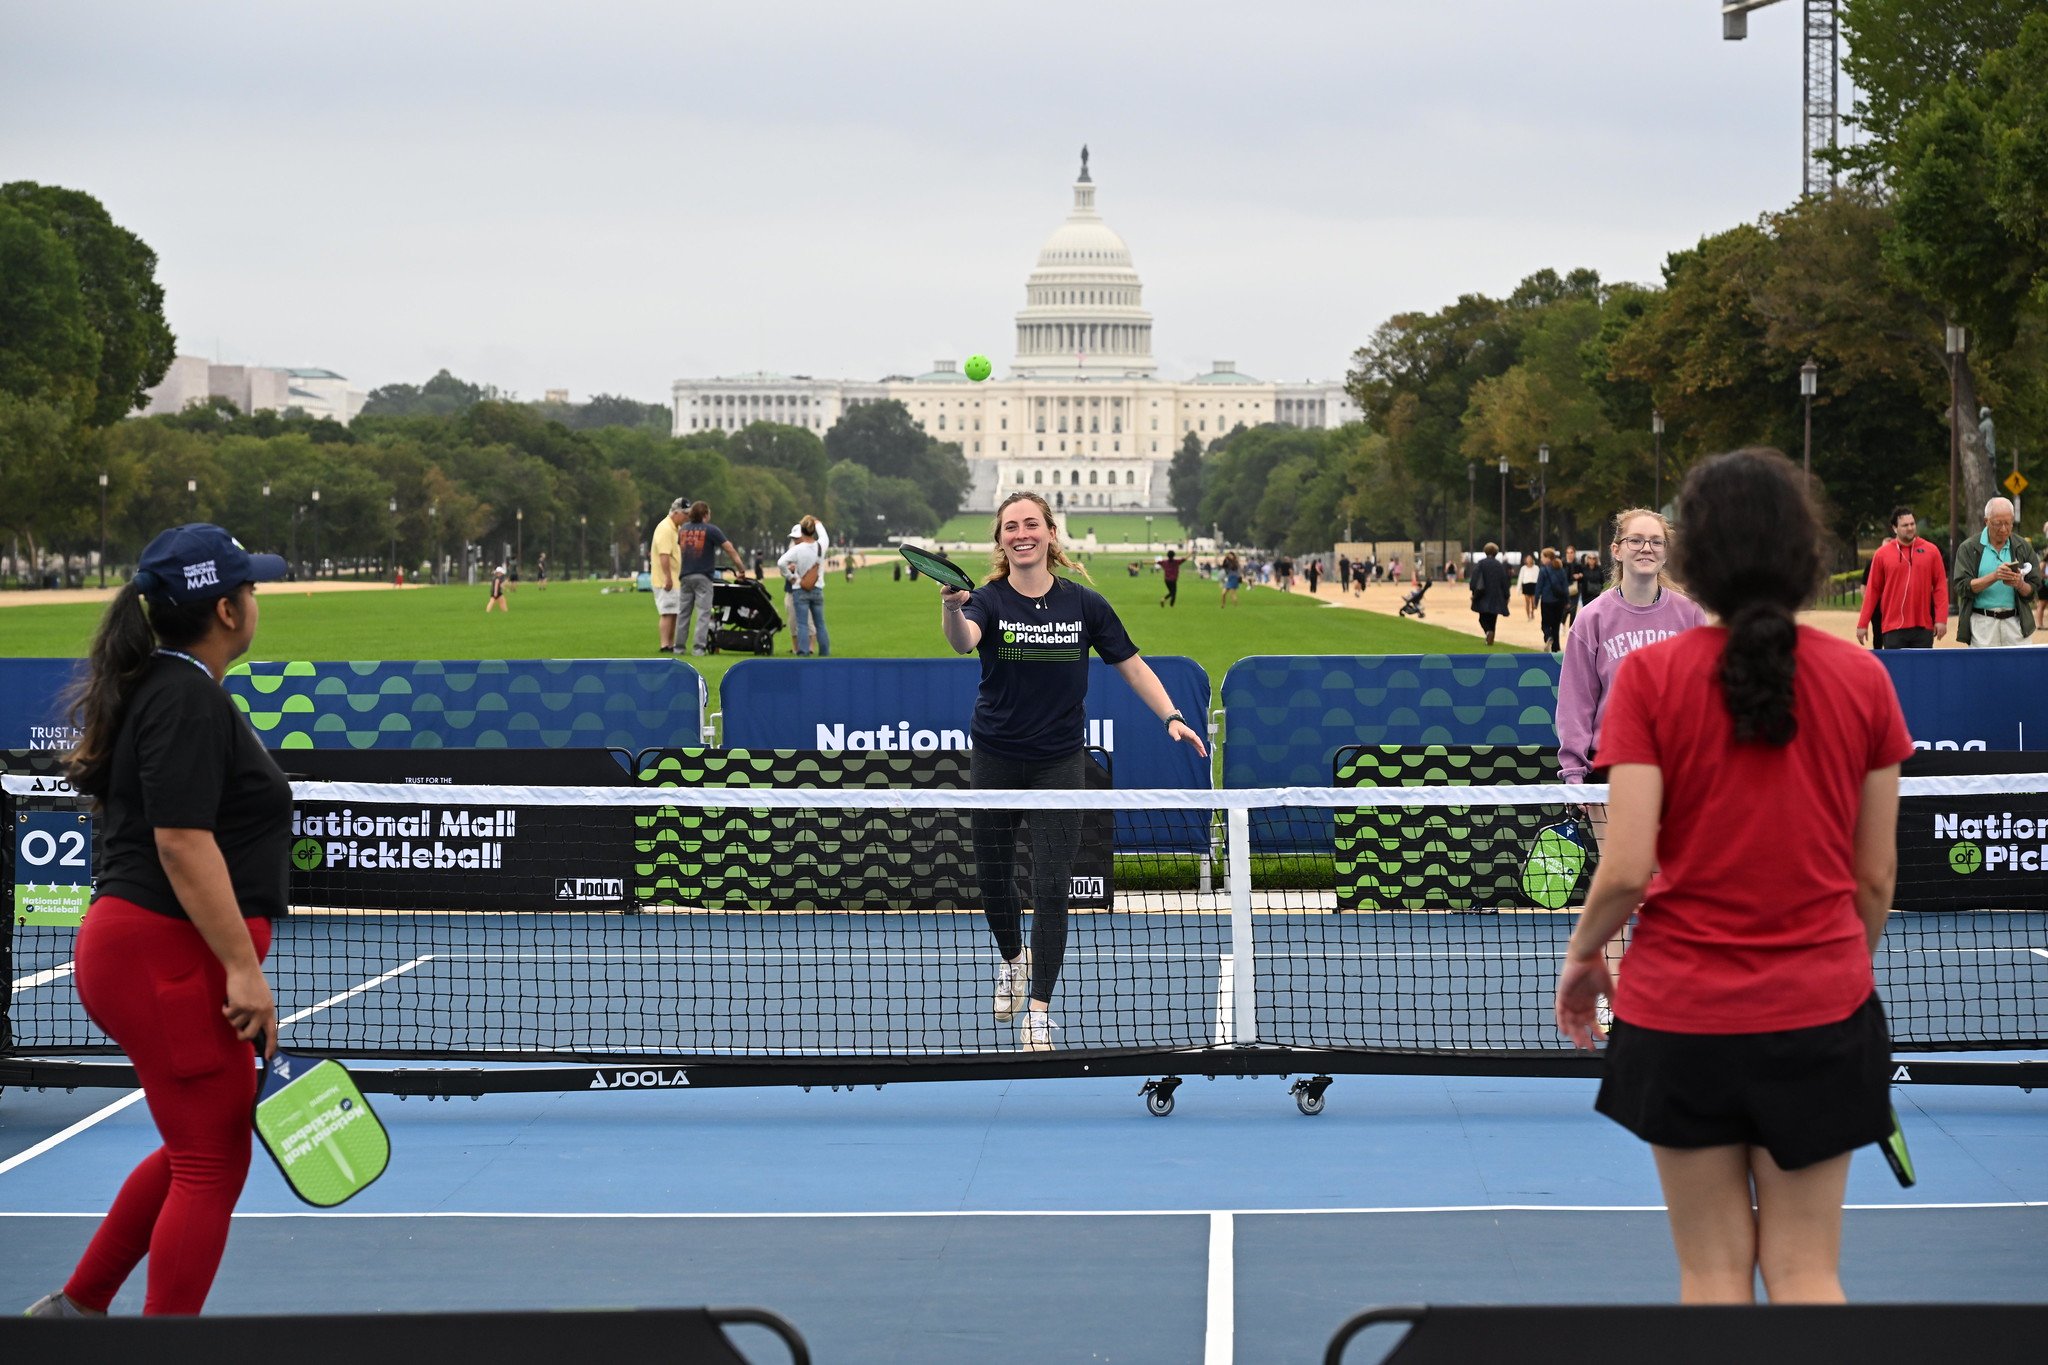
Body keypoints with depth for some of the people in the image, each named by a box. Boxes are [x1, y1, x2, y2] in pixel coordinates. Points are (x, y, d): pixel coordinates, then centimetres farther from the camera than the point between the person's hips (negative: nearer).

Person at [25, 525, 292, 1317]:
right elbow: (182, 841, -23)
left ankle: (77, 1306, 28)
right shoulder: (190, 700, -16)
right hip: (170, 954, -11)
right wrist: (243, 966, -24)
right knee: (212, 1166, -4)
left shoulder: (160, 689, 16)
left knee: (195, 1151, 21)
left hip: (129, 947, 11)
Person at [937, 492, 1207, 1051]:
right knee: (993, 875, 12)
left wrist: (1171, 716, -7)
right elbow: (963, 641, -32)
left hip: (1058, 763, 0)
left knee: (1050, 885, -6)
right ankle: (1012, 960, 42)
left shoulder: (1084, 604, -4)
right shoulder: (988, 600, -10)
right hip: (994, 761, 0)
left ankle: (1038, 1009, -1)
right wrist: (951, 608, -55)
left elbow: (1131, 664, 5)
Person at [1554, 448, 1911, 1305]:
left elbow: (1626, 867, -13)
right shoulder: (1861, 678, -2)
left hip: (1681, 1012, -1)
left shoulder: (1651, 675, -9)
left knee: (1713, 1271, 7)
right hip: (1821, 1009, 2)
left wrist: (1582, 952, 6)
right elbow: (1876, 875, 3)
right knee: (1807, 1273, 8)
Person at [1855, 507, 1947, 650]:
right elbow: (1873, 590, 5)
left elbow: (1940, 586, 3)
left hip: (1923, 627, 1)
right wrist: (1863, 624, 3)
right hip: (1893, 628, -1)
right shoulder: (1882, 554, 3)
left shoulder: (1930, 551, 5)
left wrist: (1941, 619, -6)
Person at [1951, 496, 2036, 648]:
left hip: (2016, 623, 2)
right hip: (1982, 623, -2)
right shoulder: (1969, 548, 2)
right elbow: (1962, 587, -6)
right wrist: (1994, 576, -18)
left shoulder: (2023, 548, 9)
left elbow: (2034, 589, 10)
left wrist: (2020, 584, -13)